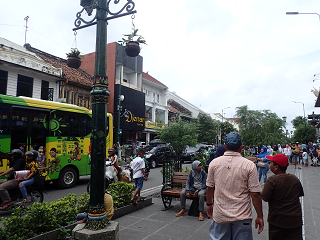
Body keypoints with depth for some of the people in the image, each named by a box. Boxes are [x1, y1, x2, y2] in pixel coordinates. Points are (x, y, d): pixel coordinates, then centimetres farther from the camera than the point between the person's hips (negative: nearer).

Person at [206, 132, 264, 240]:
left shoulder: (214, 163, -4)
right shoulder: (249, 165, -11)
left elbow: (210, 188, 5)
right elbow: (255, 194, -10)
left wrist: (209, 204, 20)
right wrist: (260, 216, 1)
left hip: (219, 215, 2)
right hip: (242, 216, -1)